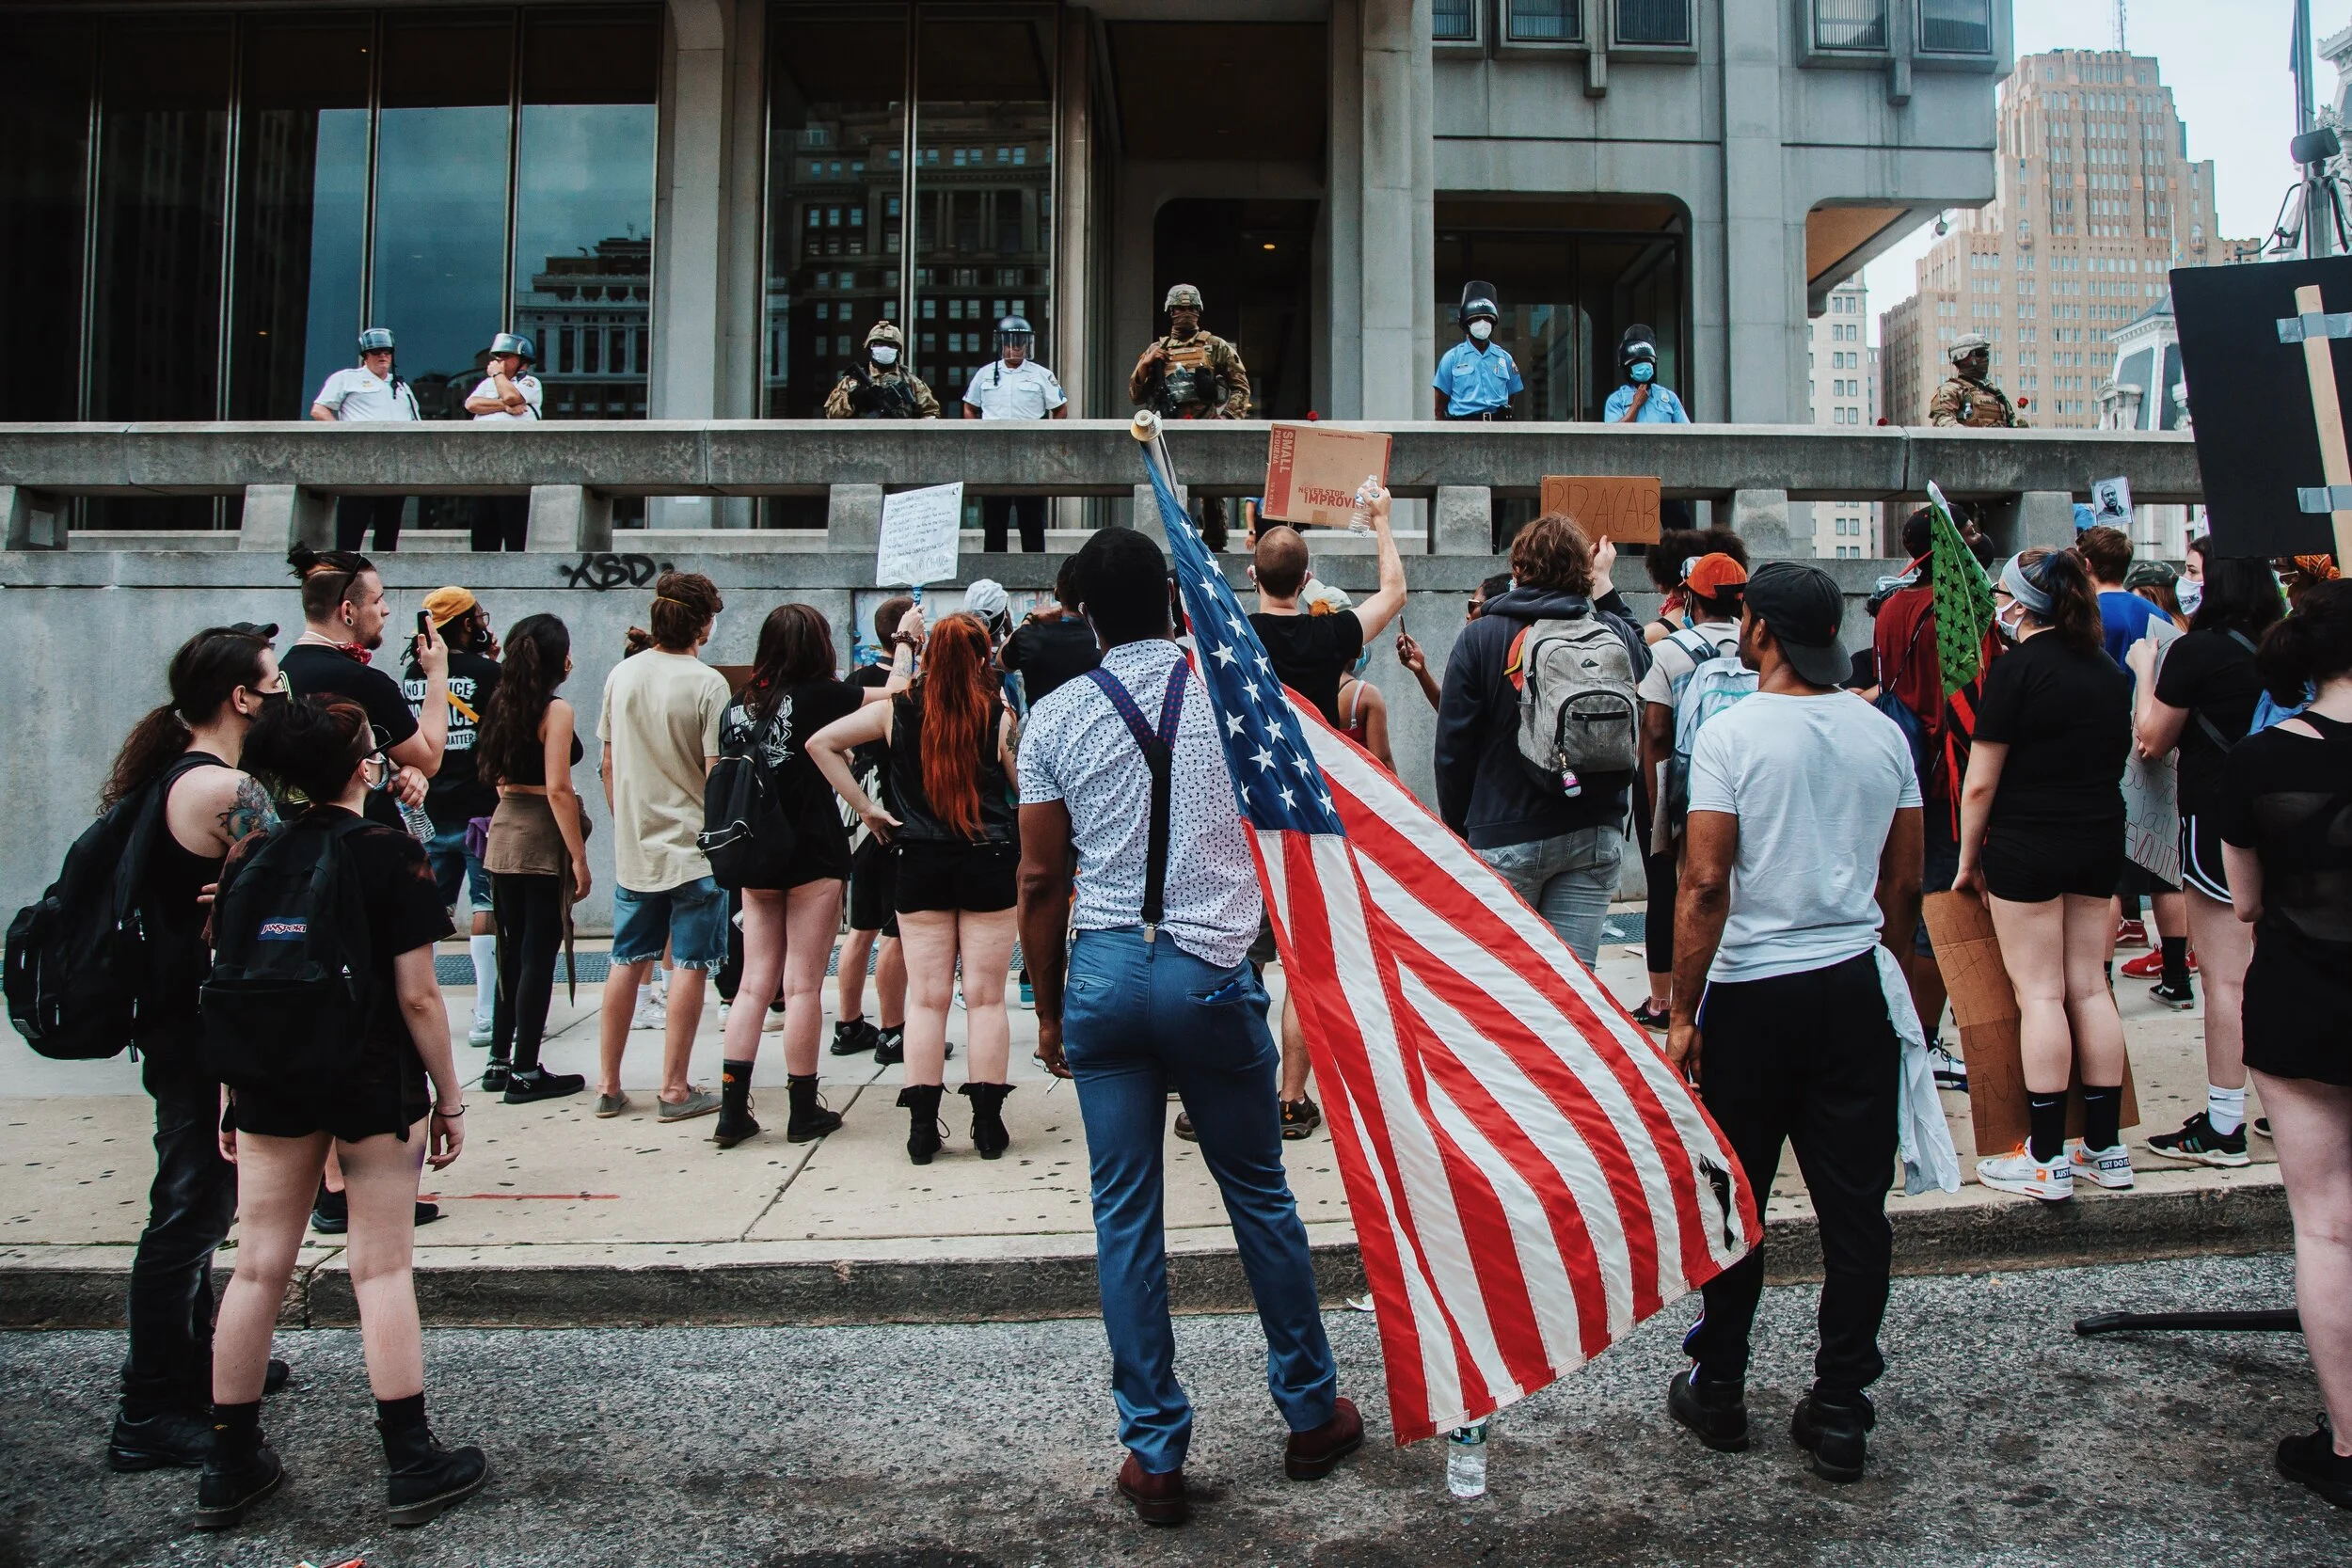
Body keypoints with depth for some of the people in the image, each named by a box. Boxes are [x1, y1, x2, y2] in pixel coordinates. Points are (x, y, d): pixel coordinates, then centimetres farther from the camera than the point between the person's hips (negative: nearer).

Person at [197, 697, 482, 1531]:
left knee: (259, 1267, 12)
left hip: (272, 1082, 4)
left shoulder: (250, 856, 2)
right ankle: (412, 1463, 11)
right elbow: (416, 997, -13)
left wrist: (233, 1096, 15)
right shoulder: (393, 855, -11)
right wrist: (450, 1095, -3)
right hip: (374, 1085, -4)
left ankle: (230, 1466, 22)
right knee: (382, 1270, 3)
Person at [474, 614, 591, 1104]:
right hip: (543, 842, -8)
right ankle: (525, 1073, 5)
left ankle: (499, 1063, 23)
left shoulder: (502, 704, 9)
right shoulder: (556, 710, -13)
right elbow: (558, 790, -18)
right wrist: (579, 858, -16)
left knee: (512, 952, 16)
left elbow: (496, 775, 14)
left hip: (503, 834, 8)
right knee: (538, 957, 0)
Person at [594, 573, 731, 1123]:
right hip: (694, 848, -5)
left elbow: (608, 763, 10)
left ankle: (608, 1084, 18)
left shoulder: (621, 675, 3)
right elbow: (716, 773, -14)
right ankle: (675, 1089, 5)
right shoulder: (707, 683, -14)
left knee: (626, 961, 13)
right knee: (690, 964, 2)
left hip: (633, 845, 6)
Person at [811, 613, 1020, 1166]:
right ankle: (988, 1124, 8)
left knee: (927, 998, 7)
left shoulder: (897, 710, 0)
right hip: (988, 864, -1)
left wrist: (864, 806, 2)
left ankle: (922, 1126, 7)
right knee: (986, 997, 5)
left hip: (920, 866, 2)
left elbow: (821, 742, 2)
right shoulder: (998, 716, -7)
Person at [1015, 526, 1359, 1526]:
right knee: (1258, 1193, 14)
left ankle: (1154, 1453, 17)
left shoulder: (1056, 718, 0)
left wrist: (1049, 1009, 11)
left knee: (1126, 1217, 8)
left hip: (1103, 972, 0)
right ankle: (1311, 1414, 29)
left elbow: (1040, 883, 2)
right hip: (1211, 968, 0)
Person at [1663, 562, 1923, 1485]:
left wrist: (1684, 1012, -9)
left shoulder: (1732, 732, -11)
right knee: (1854, 1205, 9)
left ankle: (1718, 1389, 23)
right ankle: (1840, 1410, 17)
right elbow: (1905, 881, 9)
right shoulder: (1883, 733, 4)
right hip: (1857, 989, 4)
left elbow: (1706, 882, -14)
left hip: (1755, 991, -4)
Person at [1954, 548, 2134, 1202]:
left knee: (2040, 995, -3)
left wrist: (1968, 859, -1)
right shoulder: (2108, 669, 9)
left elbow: (1980, 783, -12)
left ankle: (2045, 1160, 2)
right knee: (2089, 988, 11)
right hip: (2100, 844, 7)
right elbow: (2115, 760, 19)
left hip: (2028, 847, -7)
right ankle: (2106, 1148, 17)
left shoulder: (2016, 670, -13)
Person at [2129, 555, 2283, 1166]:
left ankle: (2224, 1125, 1)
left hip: (2218, 818, -7)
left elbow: (2153, 740, -5)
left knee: (2225, 978, -3)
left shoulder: (2197, 650, -12)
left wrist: (2145, 672, 7)